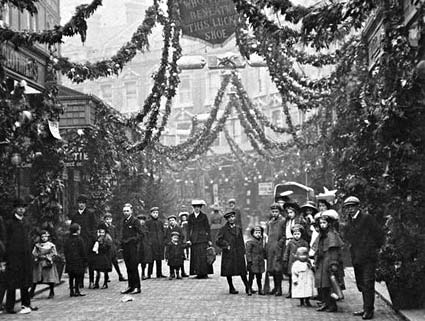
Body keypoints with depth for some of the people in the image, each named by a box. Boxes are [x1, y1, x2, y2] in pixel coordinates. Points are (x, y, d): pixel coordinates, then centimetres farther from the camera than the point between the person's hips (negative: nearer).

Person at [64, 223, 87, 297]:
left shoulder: (67, 240, 7)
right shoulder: (79, 239, -10)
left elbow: (65, 251, 11)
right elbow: (83, 252, -9)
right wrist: (85, 261, -2)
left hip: (69, 262, 5)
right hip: (78, 261, -5)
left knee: (71, 277, 9)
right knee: (78, 277, 0)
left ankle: (71, 291, 11)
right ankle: (77, 291, -1)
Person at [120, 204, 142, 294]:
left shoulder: (135, 221, -5)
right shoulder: (124, 222, 17)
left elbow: (139, 234, -7)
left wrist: (134, 241, -13)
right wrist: (122, 243, 13)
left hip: (132, 246, -7)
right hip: (125, 247, 7)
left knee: (133, 267, -7)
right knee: (128, 267, 9)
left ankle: (137, 287, -2)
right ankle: (130, 286, 14)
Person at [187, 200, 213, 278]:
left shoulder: (204, 216, 4)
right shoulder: (190, 217, 10)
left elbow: (207, 228, 4)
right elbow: (189, 228, 10)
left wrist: (209, 239, -1)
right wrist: (188, 239, 1)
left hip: (203, 238, -2)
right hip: (194, 239, 2)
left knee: (203, 256, -8)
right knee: (195, 256, -1)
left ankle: (205, 273, -6)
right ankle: (198, 273, 3)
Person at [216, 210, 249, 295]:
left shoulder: (238, 228, 11)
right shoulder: (224, 229, 0)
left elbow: (241, 241, 15)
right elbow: (218, 241, -4)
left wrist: (243, 251, 7)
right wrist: (226, 245, -12)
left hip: (238, 253, 2)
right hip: (228, 254, -2)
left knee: (242, 272, -1)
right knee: (228, 272, 4)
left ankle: (248, 288, 6)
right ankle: (231, 288, 18)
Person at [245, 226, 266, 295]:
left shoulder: (261, 242, 11)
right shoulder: (250, 242, -8)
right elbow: (248, 252, -10)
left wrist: (265, 257, 17)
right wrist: (249, 260, -15)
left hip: (260, 263, 5)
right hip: (253, 263, -5)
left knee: (259, 277, 11)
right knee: (251, 276, 0)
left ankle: (260, 289, 17)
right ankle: (249, 289, 8)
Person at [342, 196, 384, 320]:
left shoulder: (367, 218, -7)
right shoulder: (348, 223, 12)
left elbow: (379, 234, -5)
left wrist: (376, 247, 2)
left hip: (368, 257, -7)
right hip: (356, 258, 7)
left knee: (368, 284, -8)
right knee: (361, 285, 12)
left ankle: (369, 310, -4)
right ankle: (366, 308, 21)